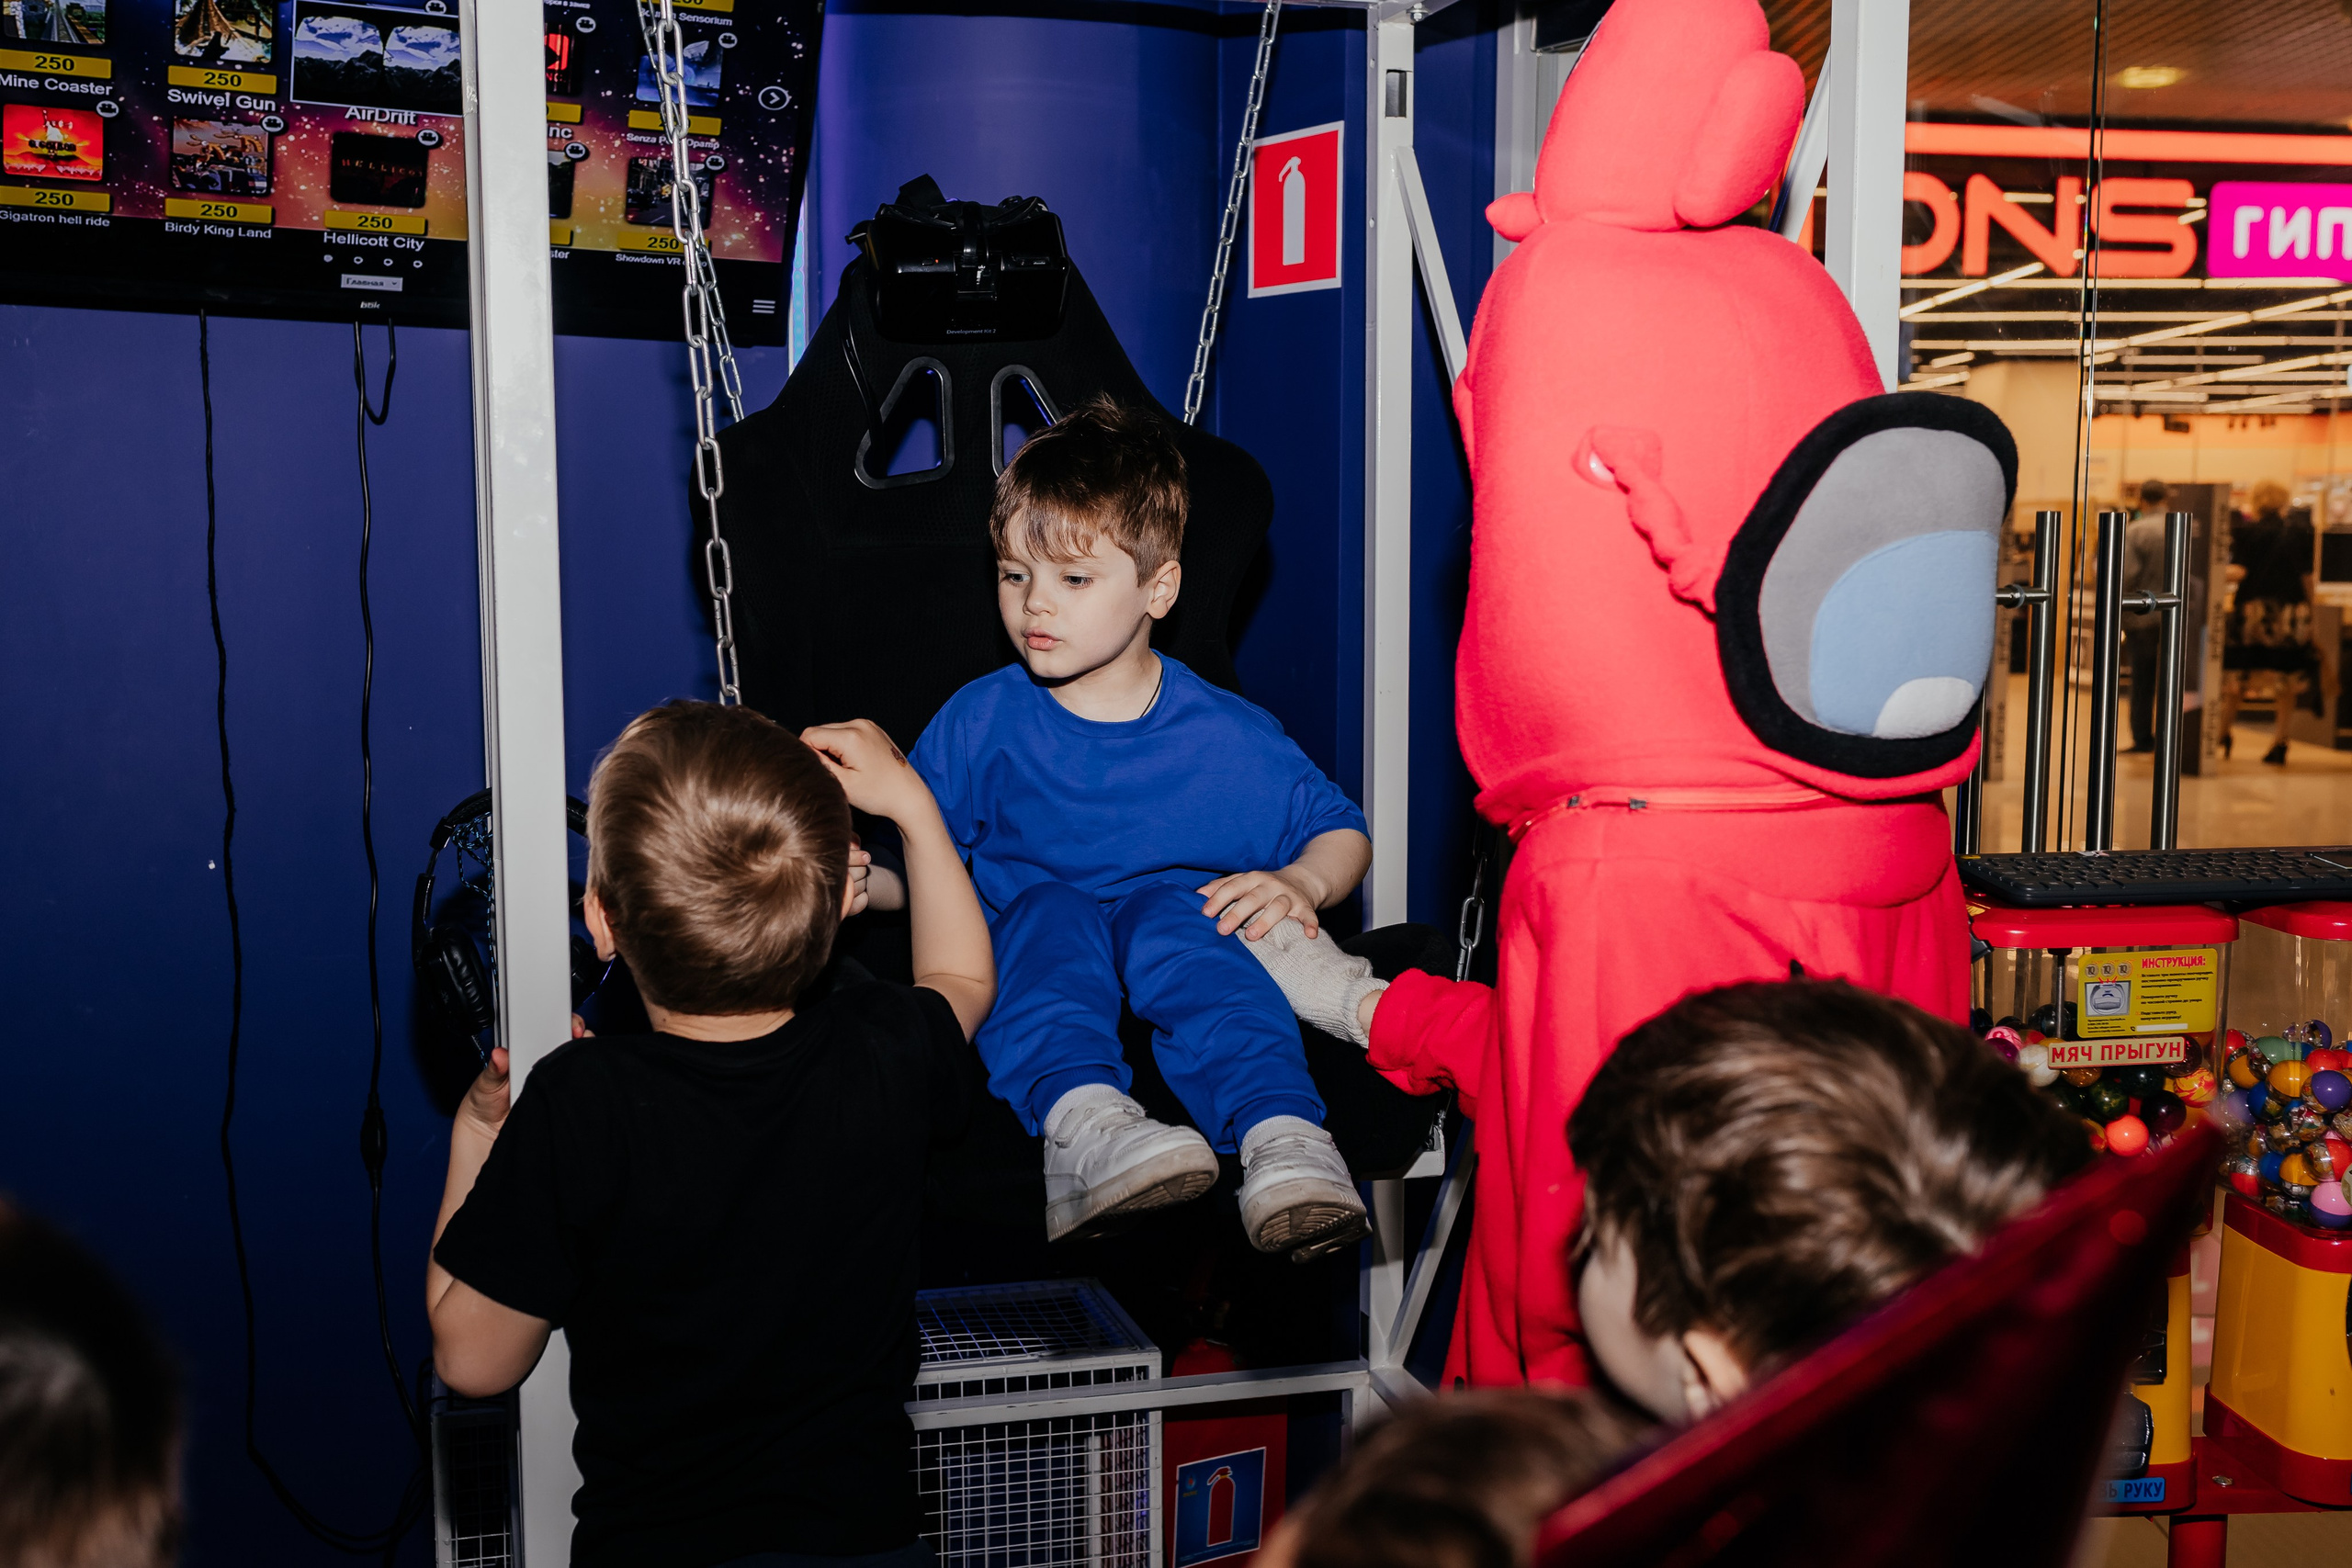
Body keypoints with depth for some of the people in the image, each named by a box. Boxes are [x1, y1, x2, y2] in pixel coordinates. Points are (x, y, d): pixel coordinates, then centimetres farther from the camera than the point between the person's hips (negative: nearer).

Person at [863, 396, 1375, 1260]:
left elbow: (1344, 832, 10)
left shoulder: (1226, 737, 1)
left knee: (1174, 911, -35)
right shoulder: (980, 720, 4)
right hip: (1032, 953, 1)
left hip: (1174, 920, -1)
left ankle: (1280, 1134, -52)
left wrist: (1301, 882, -12)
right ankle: (1082, 1121, -58)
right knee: (1046, 910, -33)